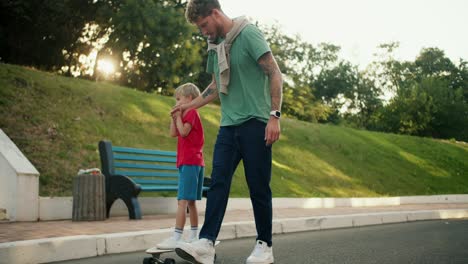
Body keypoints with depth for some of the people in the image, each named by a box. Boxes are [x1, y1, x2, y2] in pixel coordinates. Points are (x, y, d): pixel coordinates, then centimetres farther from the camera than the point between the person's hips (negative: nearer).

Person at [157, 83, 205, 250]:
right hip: (191, 162, 10)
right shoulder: (186, 115, 21)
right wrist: (174, 117, 7)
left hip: (190, 162, -10)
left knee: (183, 201, -15)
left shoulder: (192, 113, -7)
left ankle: (176, 238, -19)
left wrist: (178, 116, -9)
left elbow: (183, 132, -19)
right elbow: (173, 134, 17)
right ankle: (194, 236, 18)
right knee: (190, 201, 12)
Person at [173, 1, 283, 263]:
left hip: (254, 123, -6)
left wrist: (274, 115, -16)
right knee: (218, 182, -6)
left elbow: (275, 74, -10)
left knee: (258, 186, -2)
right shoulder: (215, 46, 17)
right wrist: (191, 105, 27)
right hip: (228, 125, 7)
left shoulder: (248, 34, -6)